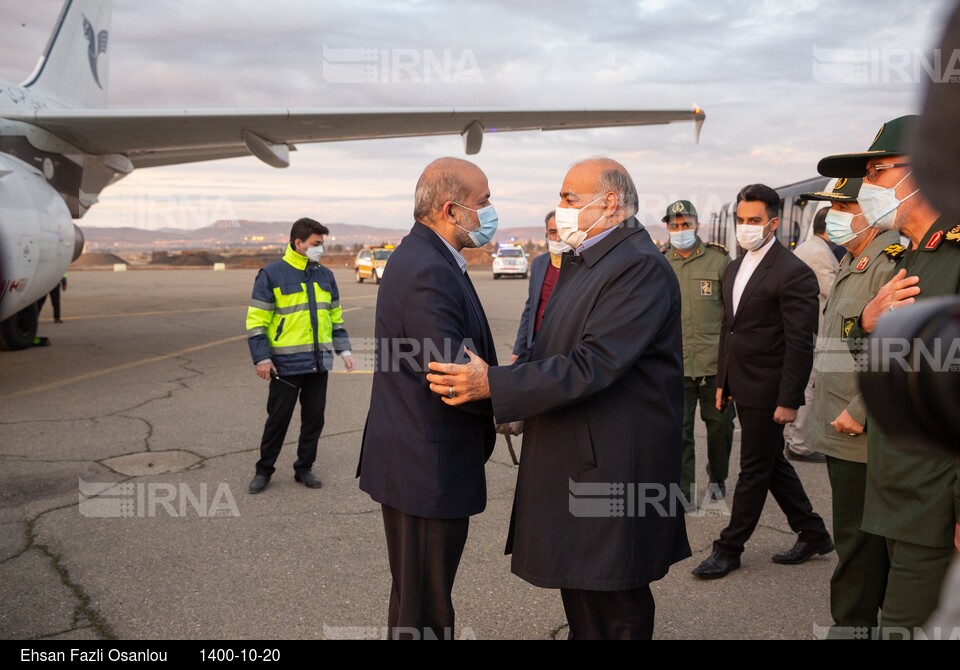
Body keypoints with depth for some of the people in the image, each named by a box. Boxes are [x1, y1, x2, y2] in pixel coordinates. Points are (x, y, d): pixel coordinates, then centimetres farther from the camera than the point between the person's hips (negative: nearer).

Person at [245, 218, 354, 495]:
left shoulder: (325, 275, 9)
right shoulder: (272, 274, -7)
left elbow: (335, 316, 18)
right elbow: (257, 320, -8)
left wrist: (343, 349, 10)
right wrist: (261, 357, -14)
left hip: (319, 363, 5)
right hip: (286, 364, -5)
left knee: (314, 418, 10)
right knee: (278, 418, 5)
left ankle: (304, 468, 25)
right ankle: (264, 470, 21)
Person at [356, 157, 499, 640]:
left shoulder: (422, 258, 11)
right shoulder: (429, 273, -22)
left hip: (418, 461, 10)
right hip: (428, 469, -10)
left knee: (417, 596, 24)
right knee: (424, 608, 5)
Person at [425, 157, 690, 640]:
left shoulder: (640, 267, -19)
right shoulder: (579, 261, 14)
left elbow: (593, 365, -27)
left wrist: (493, 383, -27)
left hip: (612, 466, -9)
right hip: (571, 456, 10)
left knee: (614, 608, 4)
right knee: (577, 586, 22)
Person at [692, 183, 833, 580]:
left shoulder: (793, 273, -15)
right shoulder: (734, 269, 12)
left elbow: (800, 343, -17)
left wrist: (788, 401, -19)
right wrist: (723, 382, 16)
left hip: (767, 391, -9)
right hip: (743, 387, 9)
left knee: (754, 470, 3)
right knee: (772, 464, 16)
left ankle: (728, 549, 14)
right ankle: (813, 534, 31)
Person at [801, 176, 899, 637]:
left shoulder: (890, 265, -17)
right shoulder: (851, 263, 15)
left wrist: (860, 413, -21)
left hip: (862, 438, -10)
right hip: (840, 430, 10)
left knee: (857, 542, 1)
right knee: (860, 536, 18)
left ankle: (851, 624, 12)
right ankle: (868, 617, 30)